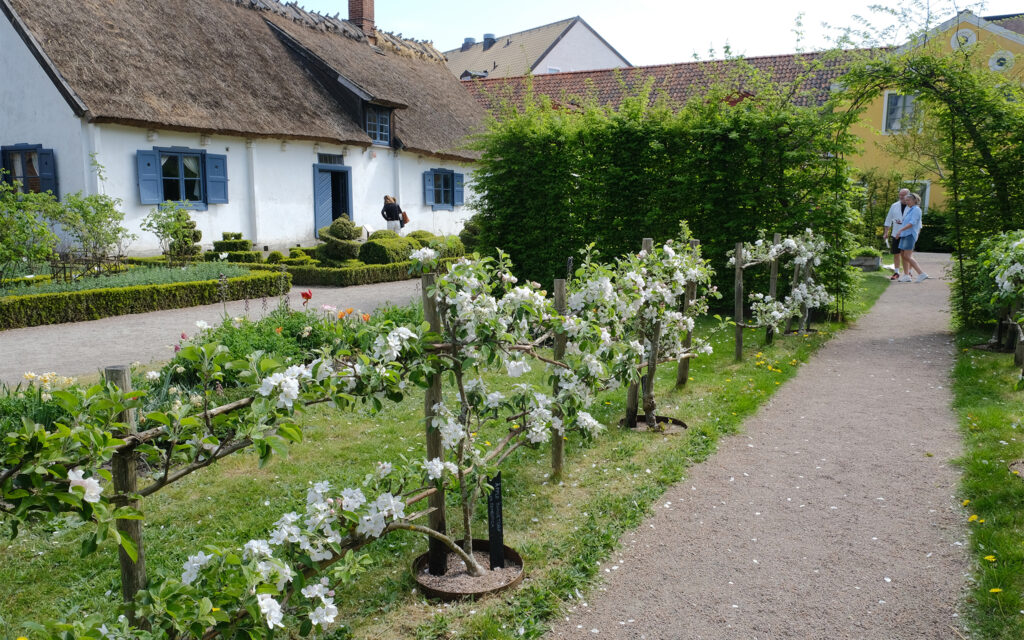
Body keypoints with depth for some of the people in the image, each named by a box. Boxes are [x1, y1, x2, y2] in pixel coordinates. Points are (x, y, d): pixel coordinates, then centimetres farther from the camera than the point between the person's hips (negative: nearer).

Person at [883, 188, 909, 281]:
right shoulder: (894, 206, 8)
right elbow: (888, 220, 13)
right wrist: (886, 233, 8)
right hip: (896, 234, 3)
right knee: (896, 253, 3)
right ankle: (897, 272, 10)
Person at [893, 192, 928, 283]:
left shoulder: (916, 209, -9)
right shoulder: (910, 210, 20)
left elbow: (912, 223, -19)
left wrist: (900, 229, -23)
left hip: (910, 235, -10)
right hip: (905, 235, 10)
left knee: (907, 256, -15)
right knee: (903, 255, 7)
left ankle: (922, 274, -15)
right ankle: (906, 276, 8)